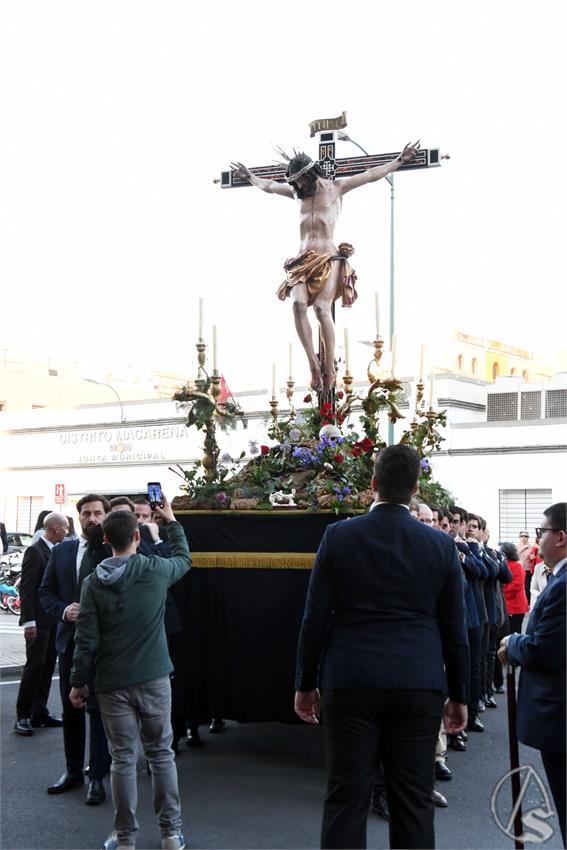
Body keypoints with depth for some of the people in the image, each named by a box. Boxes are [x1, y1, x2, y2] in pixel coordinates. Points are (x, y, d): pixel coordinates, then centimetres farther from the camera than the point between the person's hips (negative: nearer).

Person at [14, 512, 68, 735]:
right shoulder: (34, 551, -12)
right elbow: (26, 589, -14)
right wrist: (29, 621, -18)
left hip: (54, 620, 8)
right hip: (39, 621, -8)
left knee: (48, 667, 10)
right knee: (34, 666, -4)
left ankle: (39, 712, 17)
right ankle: (23, 716, 4)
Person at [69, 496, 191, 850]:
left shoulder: (94, 582, -6)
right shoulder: (157, 569, -6)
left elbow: (87, 640, -6)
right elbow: (184, 558, 18)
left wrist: (79, 682, 5)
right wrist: (172, 520, 29)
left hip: (113, 684, 0)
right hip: (154, 678, 0)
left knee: (123, 759, 8)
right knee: (162, 754, 11)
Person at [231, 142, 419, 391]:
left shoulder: (336, 187, 11)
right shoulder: (296, 192, 21)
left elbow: (371, 175, 14)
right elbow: (268, 186, 39)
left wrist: (399, 161, 14)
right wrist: (249, 176, 49)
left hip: (328, 259, -3)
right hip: (302, 260, 3)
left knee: (322, 308, -25)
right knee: (298, 304, -25)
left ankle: (329, 368, -20)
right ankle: (313, 364, -25)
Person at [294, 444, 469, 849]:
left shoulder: (338, 536, -3)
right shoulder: (441, 544, -1)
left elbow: (315, 617, -1)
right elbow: (454, 628, 4)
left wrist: (305, 683, 8)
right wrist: (459, 695, 14)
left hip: (351, 682, 0)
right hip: (419, 685, 1)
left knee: (346, 798, 6)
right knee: (413, 800, 9)